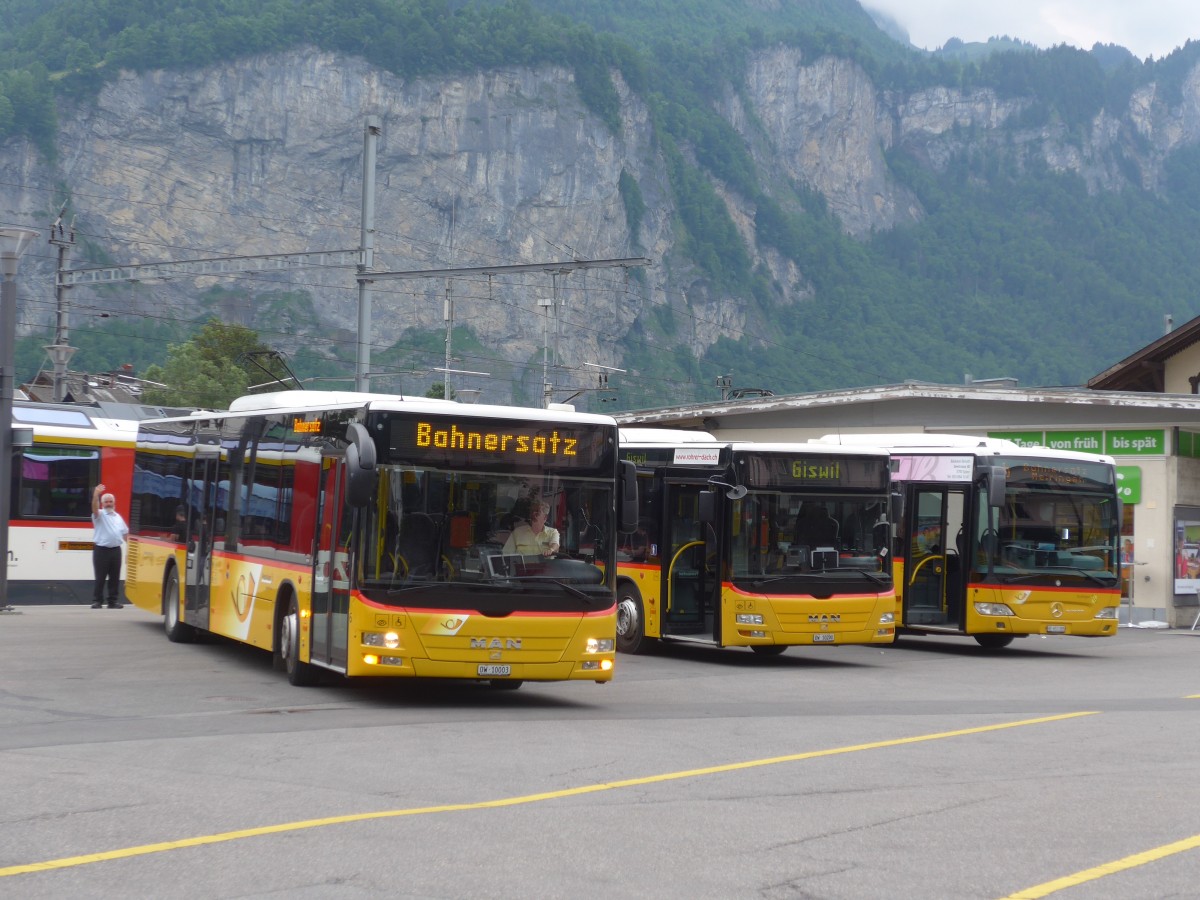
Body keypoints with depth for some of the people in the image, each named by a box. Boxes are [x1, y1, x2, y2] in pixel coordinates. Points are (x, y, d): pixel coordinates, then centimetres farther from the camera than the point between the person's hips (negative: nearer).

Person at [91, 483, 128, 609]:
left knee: (115, 577, 6)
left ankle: (113, 601, 12)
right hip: (101, 550, -5)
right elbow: (94, 507, -23)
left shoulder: (118, 516, 17)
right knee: (100, 577, -4)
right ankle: (97, 601, 0)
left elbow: (125, 533, 22)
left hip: (116, 550, 5)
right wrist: (96, 494, -40)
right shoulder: (100, 515, -1)